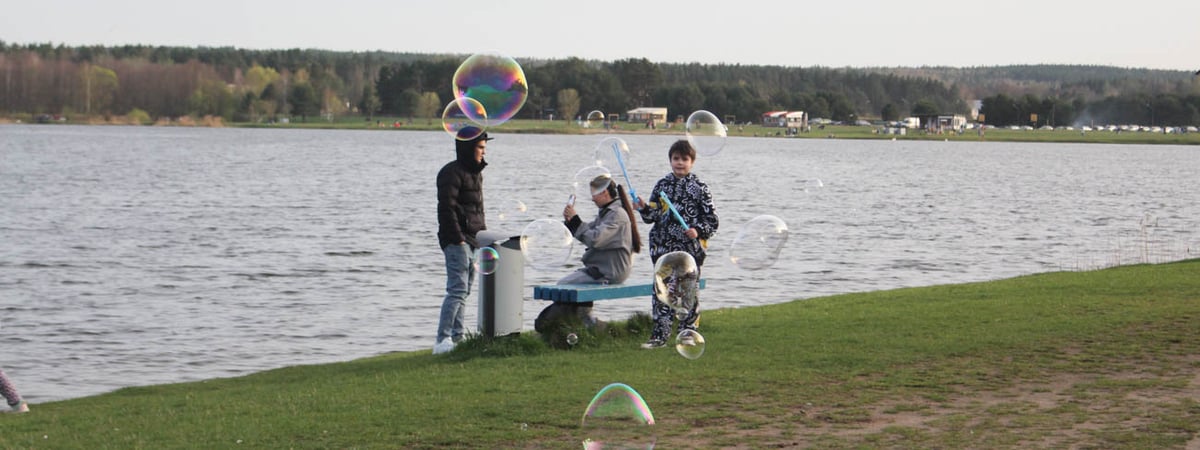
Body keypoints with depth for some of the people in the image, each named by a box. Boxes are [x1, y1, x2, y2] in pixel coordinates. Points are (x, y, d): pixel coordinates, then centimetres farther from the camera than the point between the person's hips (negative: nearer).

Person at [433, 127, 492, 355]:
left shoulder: (475, 172, 19)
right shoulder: (452, 173, -11)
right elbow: (446, 208, -18)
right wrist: (457, 239, -20)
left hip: (471, 241, 10)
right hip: (457, 241, -10)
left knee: (463, 291, 11)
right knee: (457, 290, -14)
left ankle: (457, 338, 16)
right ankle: (443, 341, -15)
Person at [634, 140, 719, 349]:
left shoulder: (699, 188, -1)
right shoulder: (662, 185, 9)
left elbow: (712, 220, 0)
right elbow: (654, 216, 11)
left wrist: (698, 231, -16)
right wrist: (644, 208, -9)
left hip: (690, 251, -3)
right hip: (663, 249, 3)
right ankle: (659, 335, 12)